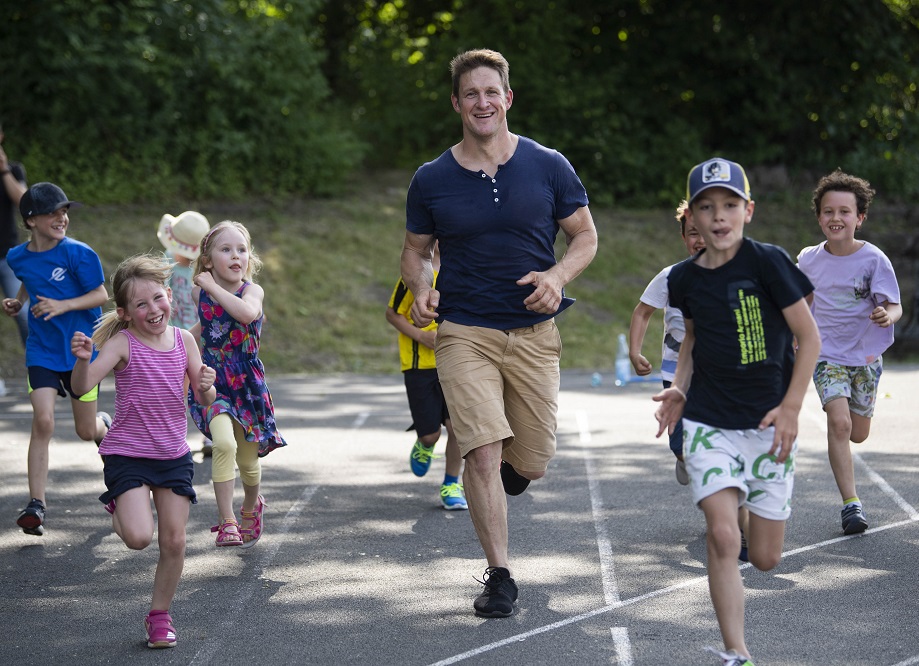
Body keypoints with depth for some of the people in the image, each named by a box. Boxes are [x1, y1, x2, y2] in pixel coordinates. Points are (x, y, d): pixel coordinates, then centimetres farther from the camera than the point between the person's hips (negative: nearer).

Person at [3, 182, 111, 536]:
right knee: (42, 421, -16)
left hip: (80, 348, -2)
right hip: (42, 350, 2)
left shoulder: (78, 254, -13)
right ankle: (36, 505, -12)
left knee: (87, 431, 9)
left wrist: (63, 305, -24)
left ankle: (105, 425, 49)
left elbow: (101, 294, -12)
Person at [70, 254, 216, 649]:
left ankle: (160, 615, 23)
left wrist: (207, 386, -17)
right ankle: (119, 510, 16)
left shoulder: (183, 340, 0)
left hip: (174, 456, 4)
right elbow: (82, 386, -26)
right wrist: (83, 360, -47)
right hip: (127, 455, -4)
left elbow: (204, 399, 6)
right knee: (138, 538, -19)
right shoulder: (123, 343, -13)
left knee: (174, 542, 3)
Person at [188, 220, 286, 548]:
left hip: (247, 383, 0)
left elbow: (247, 313, -35)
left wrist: (213, 287, -28)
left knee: (248, 459, 11)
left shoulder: (253, 291, -10)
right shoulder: (200, 292, -2)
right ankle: (227, 521, -19)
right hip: (212, 382, 0)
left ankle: (252, 506, 44)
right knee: (224, 443, -26)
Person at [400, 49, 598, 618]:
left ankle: (505, 467, 42)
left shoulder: (548, 166, -1)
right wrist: (421, 287, -9)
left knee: (532, 464, 4)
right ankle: (500, 576, -2)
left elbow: (586, 236, 7)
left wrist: (559, 275, -13)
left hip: (534, 334, 1)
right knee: (484, 453, -14)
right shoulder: (432, 181, 1)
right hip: (464, 334, -1)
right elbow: (417, 250, 13)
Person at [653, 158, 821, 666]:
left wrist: (790, 407, -11)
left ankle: (755, 505, 41)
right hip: (709, 422, 2)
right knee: (722, 537, -16)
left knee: (766, 559, 5)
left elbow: (809, 338, -5)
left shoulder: (767, 262, -10)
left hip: (769, 423, -2)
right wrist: (680, 389, 4)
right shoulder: (684, 278, 3)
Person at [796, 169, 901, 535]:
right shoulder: (809, 259, -6)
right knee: (839, 424, -20)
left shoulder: (873, 259, -14)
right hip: (827, 353, 0)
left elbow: (895, 306, -15)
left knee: (858, 434, 12)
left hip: (866, 354, 0)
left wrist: (887, 316, -36)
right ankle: (851, 503, -13)